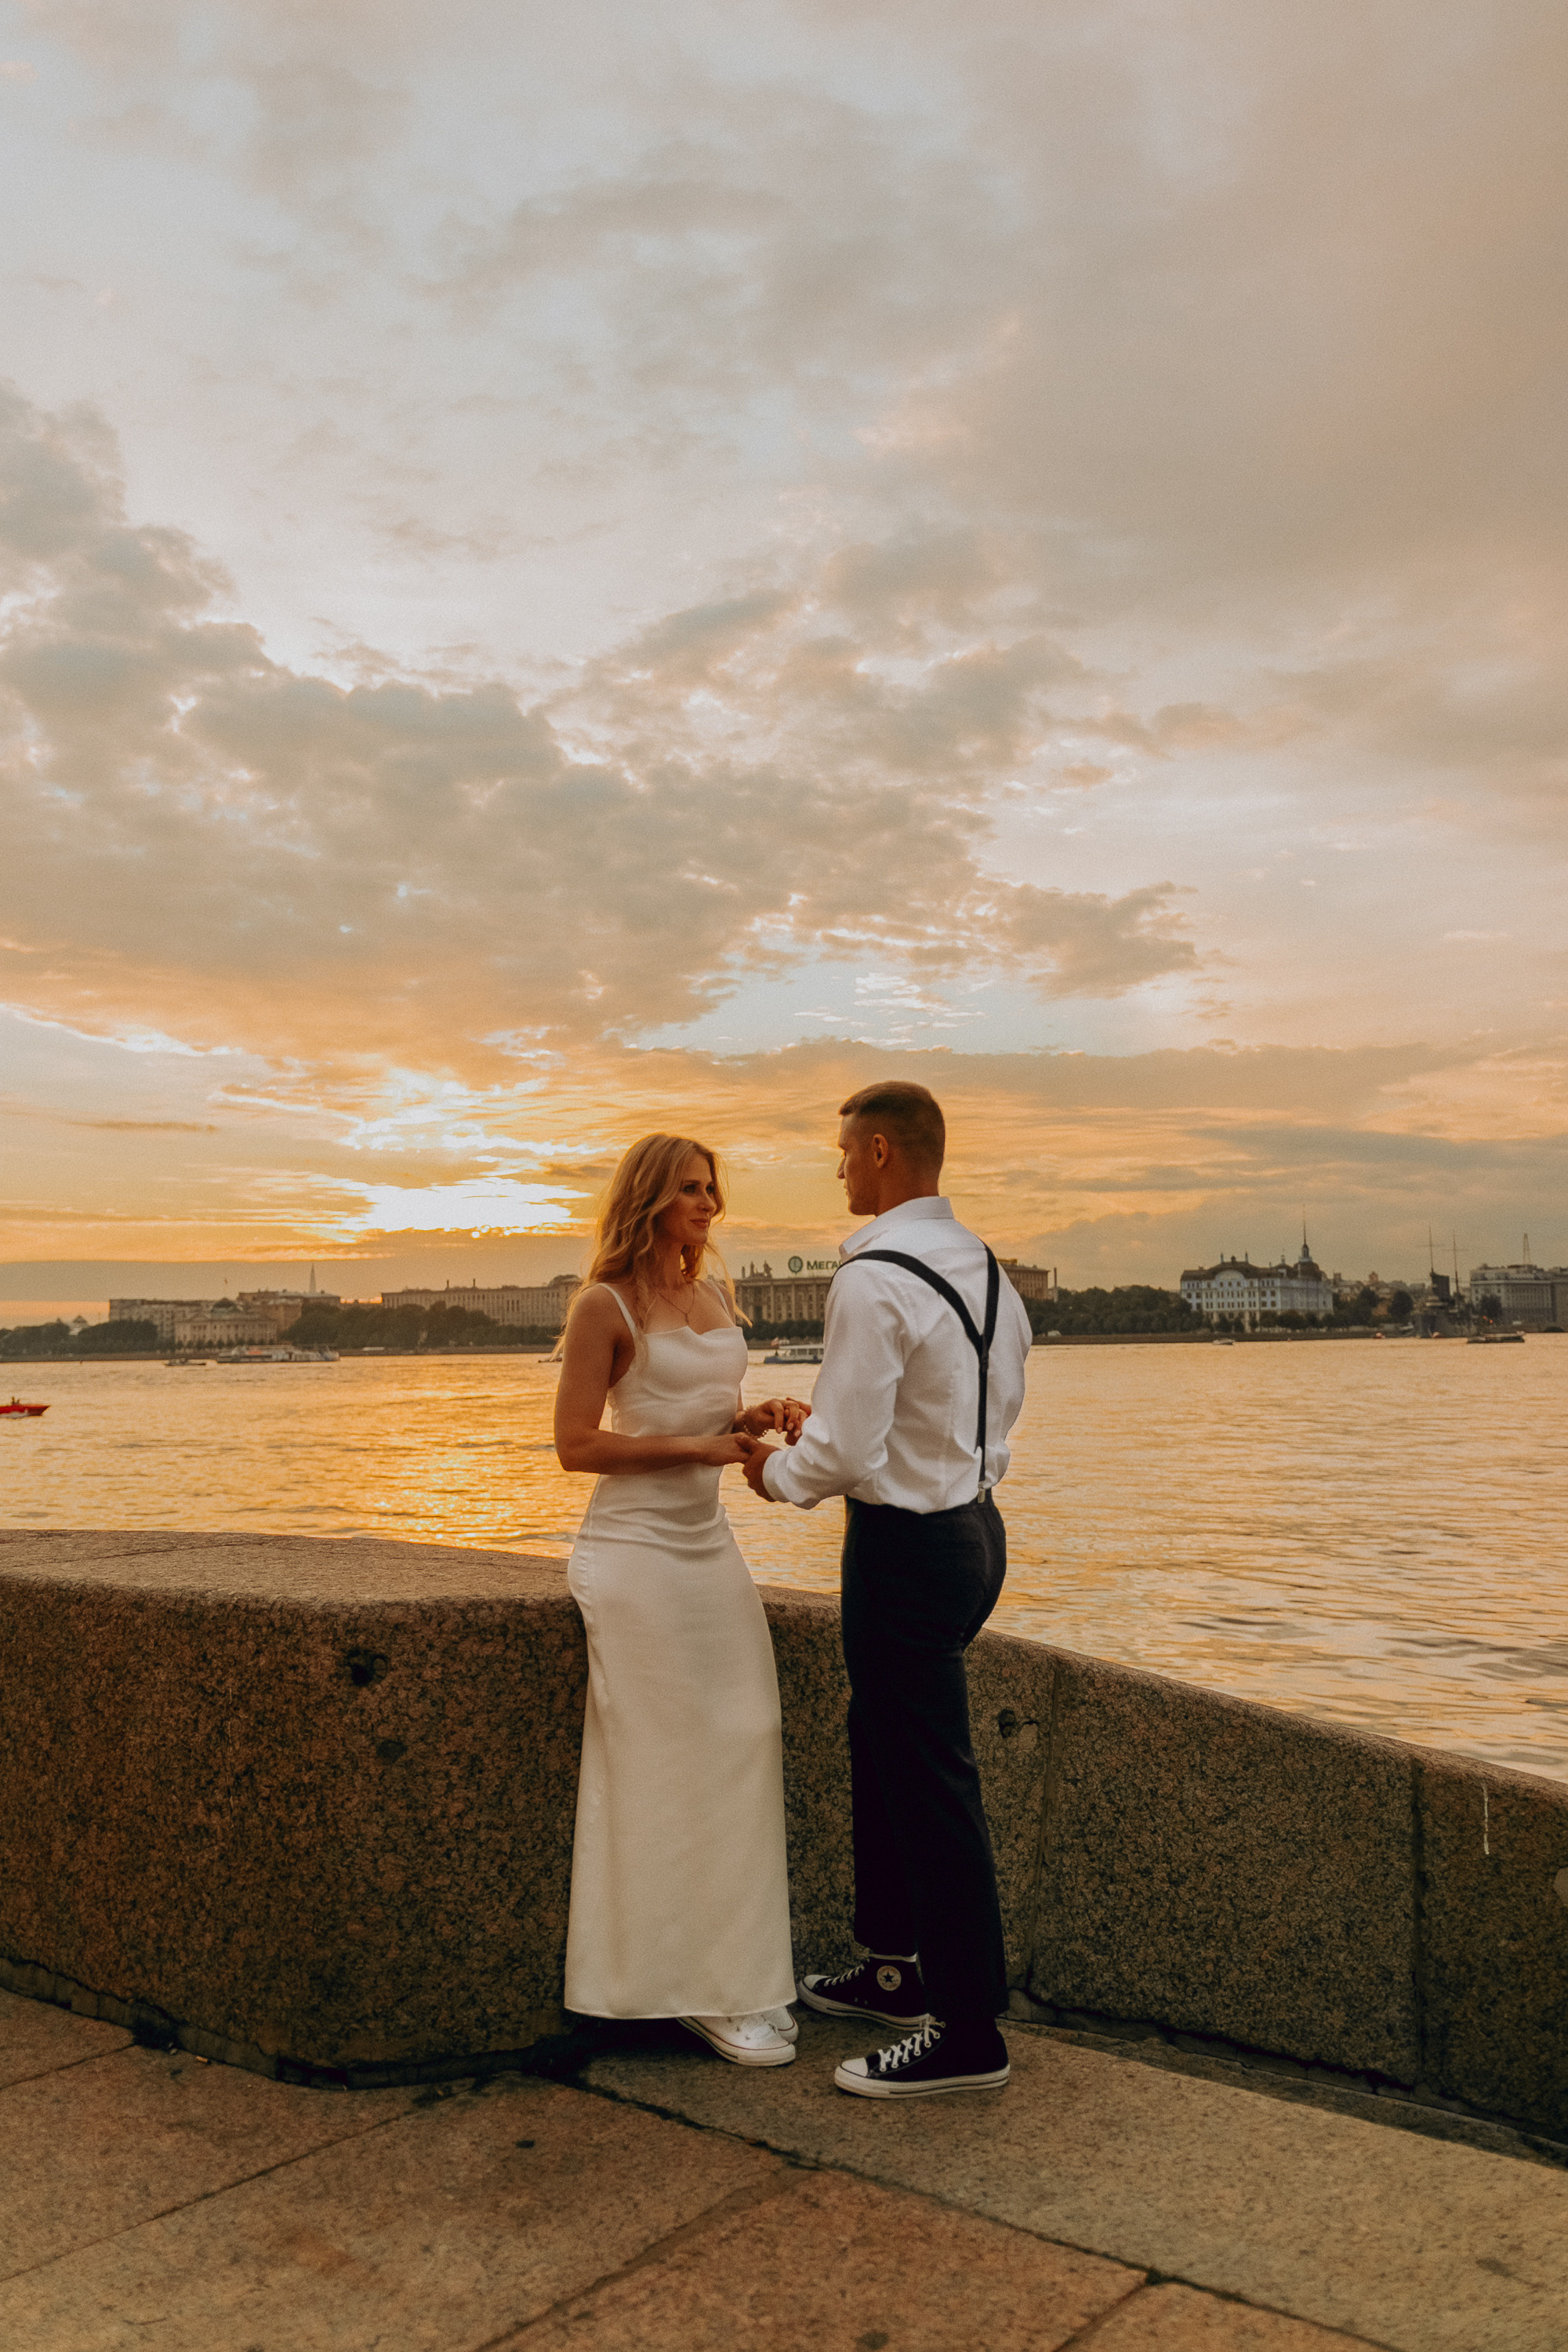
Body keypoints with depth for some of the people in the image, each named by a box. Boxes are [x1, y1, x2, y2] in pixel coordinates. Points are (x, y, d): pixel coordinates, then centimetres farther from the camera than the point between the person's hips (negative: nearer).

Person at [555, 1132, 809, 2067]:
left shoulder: (715, 1293, 12)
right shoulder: (606, 1305, -10)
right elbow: (576, 1445, -12)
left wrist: (759, 1417, 1)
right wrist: (696, 1447, -17)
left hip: (711, 1541, 7)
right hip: (638, 1548, -7)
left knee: (745, 1744, 8)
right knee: (665, 1762, -2)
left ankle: (741, 1970, 20)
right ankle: (698, 1987, 9)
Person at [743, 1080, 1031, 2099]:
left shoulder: (873, 1281, -21)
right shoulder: (985, 1265, 8)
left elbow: (846, 1454, -24)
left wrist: (775, 1472, -2)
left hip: (906, 1544, -10)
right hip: (974, 1518, 10)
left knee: (930, 1783, 0)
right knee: (885, 1743, 22)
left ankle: (968, 2033, 12)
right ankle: (898, 1966, 36)